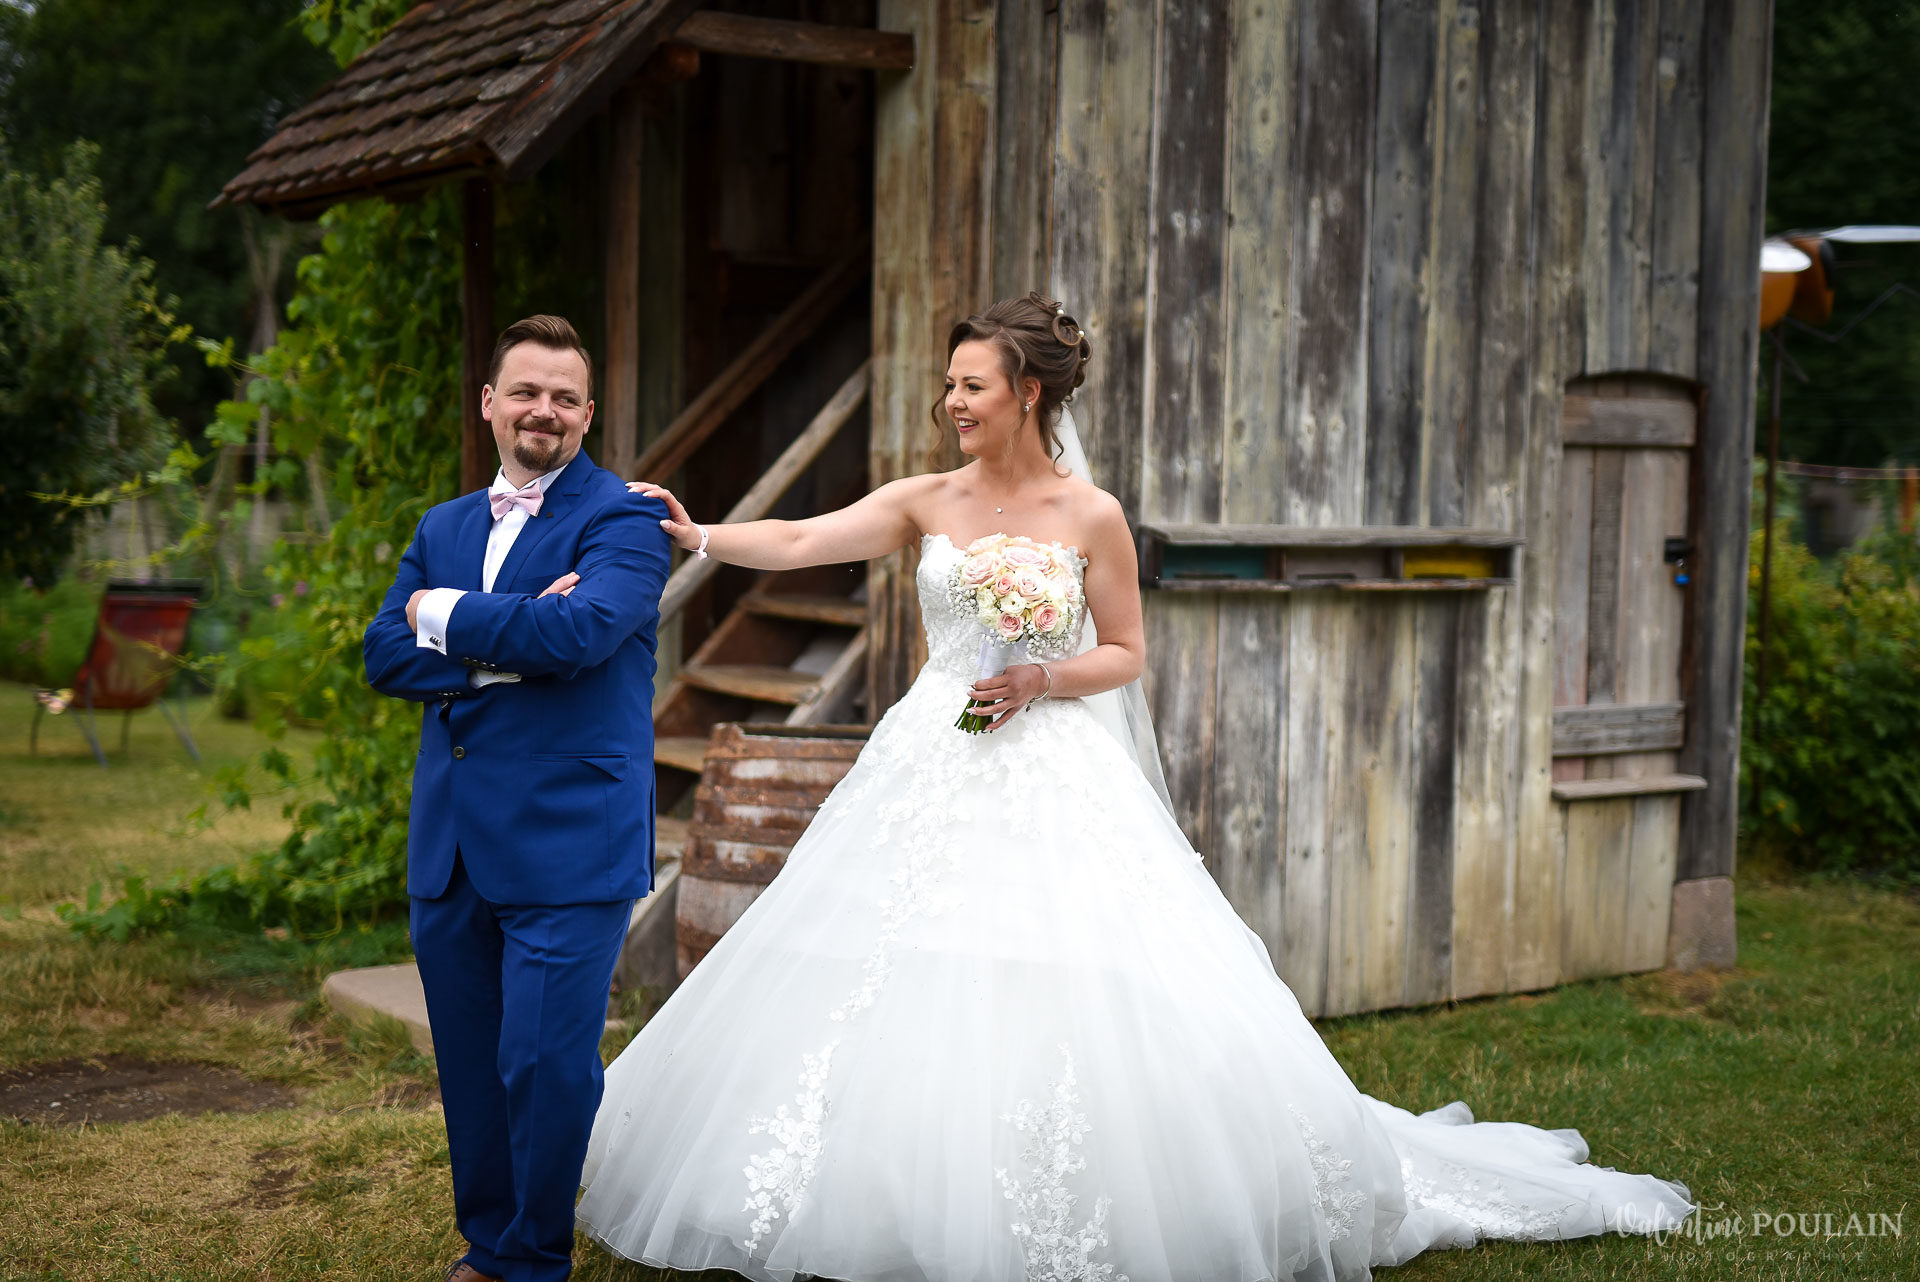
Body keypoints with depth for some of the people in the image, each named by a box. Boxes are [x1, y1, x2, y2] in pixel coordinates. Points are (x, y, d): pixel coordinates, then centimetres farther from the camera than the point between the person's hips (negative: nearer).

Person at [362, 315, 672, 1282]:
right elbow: (386, 655, 3)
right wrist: (506, 644, -12)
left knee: (544, 1065, -4)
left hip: (567, 841, -6)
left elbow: (579, 633, -22)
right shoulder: (440, 528, 15)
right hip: (450, 844, 6)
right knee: (469, 1065, 14)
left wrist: (447, 618, -8)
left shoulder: (623, 520, -4)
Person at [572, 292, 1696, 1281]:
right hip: (930, 775, 3)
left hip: (1051, 778, -3)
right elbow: (799, 543, -4)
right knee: (906, 991, 2)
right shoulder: (929, 501, 5)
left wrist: (1044, 680, -14)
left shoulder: (1091, 515, -2)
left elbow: (1126, 654, 3)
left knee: (1080, 992, -7)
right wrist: (696, 535, -18)